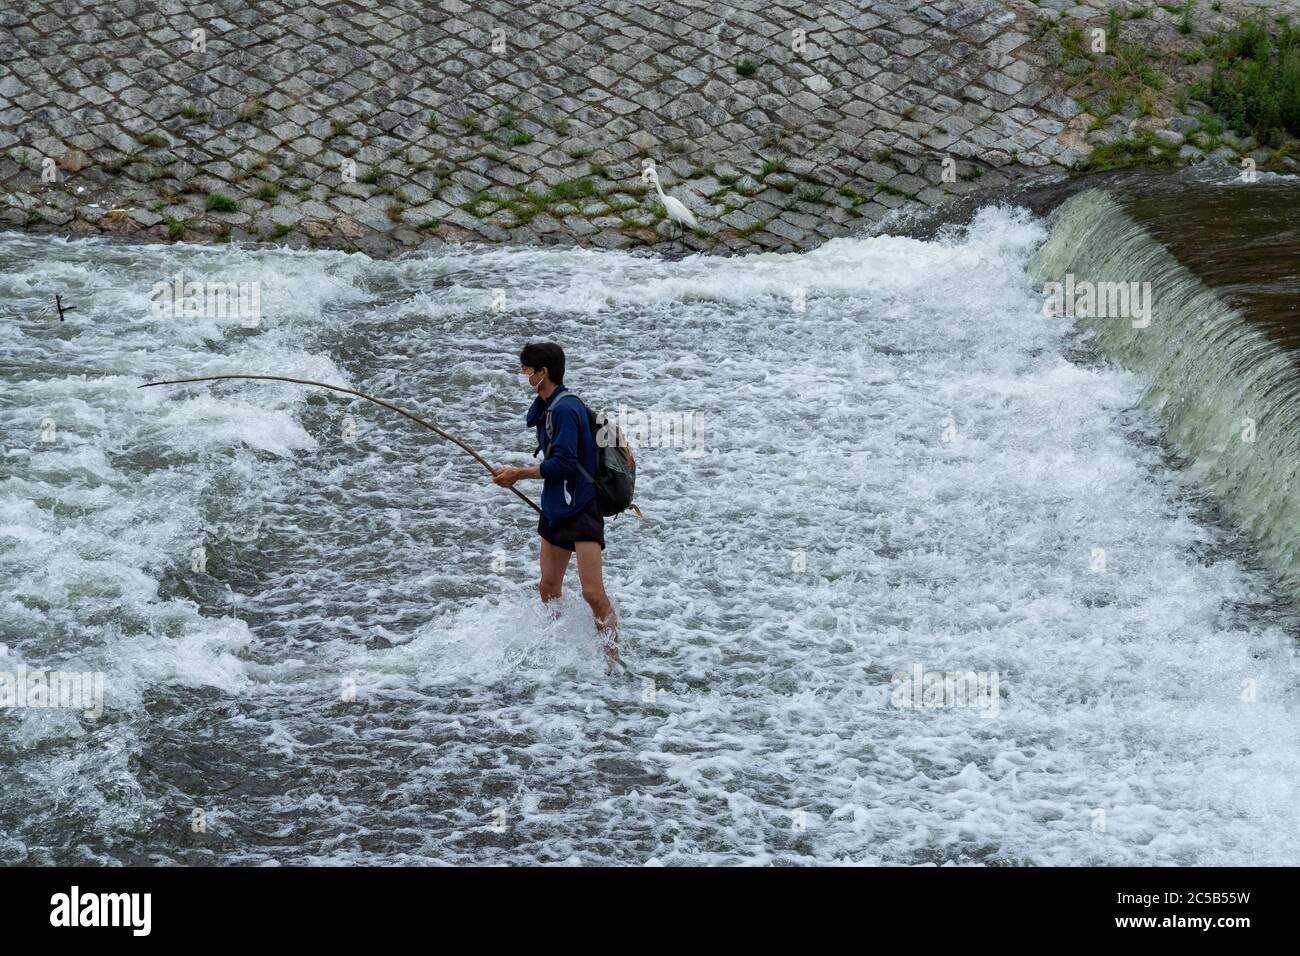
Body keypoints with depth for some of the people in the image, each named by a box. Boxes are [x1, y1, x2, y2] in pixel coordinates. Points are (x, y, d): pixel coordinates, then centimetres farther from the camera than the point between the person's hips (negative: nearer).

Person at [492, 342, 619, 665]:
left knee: (593, 593, -14)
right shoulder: (547, 407, 14)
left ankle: (615, 663, -9)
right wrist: (517, 474, 14)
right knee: (548, 588, 13)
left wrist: (519, 474, -11)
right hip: (557, 510, 10)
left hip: (581, 509, -10)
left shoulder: (565, 408, -18)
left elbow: (562, 464, -21)